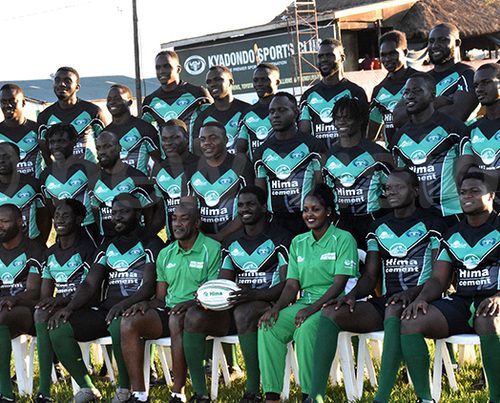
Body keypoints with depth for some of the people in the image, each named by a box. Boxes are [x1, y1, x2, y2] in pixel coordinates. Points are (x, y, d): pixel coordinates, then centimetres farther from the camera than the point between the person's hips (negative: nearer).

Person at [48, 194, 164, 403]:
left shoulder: (150, 244, 2)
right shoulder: (107, 247, 21)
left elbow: (149, 285, -11)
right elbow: (90, 284, 12)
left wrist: (124, 304, -29)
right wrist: (70, 307, -8)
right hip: (106, 308, 6)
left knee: (118, 325, -42)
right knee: (57, 328, -15)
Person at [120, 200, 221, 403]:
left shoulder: (212, 249, 0)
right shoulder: (166, 254, 19)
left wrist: (192, 303, -24)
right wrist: (146, 303, -4)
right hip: (168, 311, 6)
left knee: (177, 320, -40)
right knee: (129, 322, -22)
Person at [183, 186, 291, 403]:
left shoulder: (280, 239, 2)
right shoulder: (231, 243, 21)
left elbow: (286, 283, -8)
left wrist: (255, 294, -26)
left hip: (268, 305, -5)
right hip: (236, 306, 5)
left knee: (244, 312, -40)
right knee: (194, 316, -23)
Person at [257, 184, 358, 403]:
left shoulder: (343, 239, -1)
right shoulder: (298, 243, 17)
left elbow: (340, 283, -11)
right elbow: (292, 285, 11)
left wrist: (312, 308, -22)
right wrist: (277, 307, -10)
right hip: (305, 302, 5)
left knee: (306, 328, -36)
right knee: (268, 327, -22)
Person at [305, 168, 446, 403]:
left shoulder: (431, 225, 4)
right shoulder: (379, 228, 19)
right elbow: (370, 277, 15)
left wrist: (413, 292, -23)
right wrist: (353, 294, -7)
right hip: (384, 302, 5)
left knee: (395, 310, -41)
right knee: (330, 313, -18)